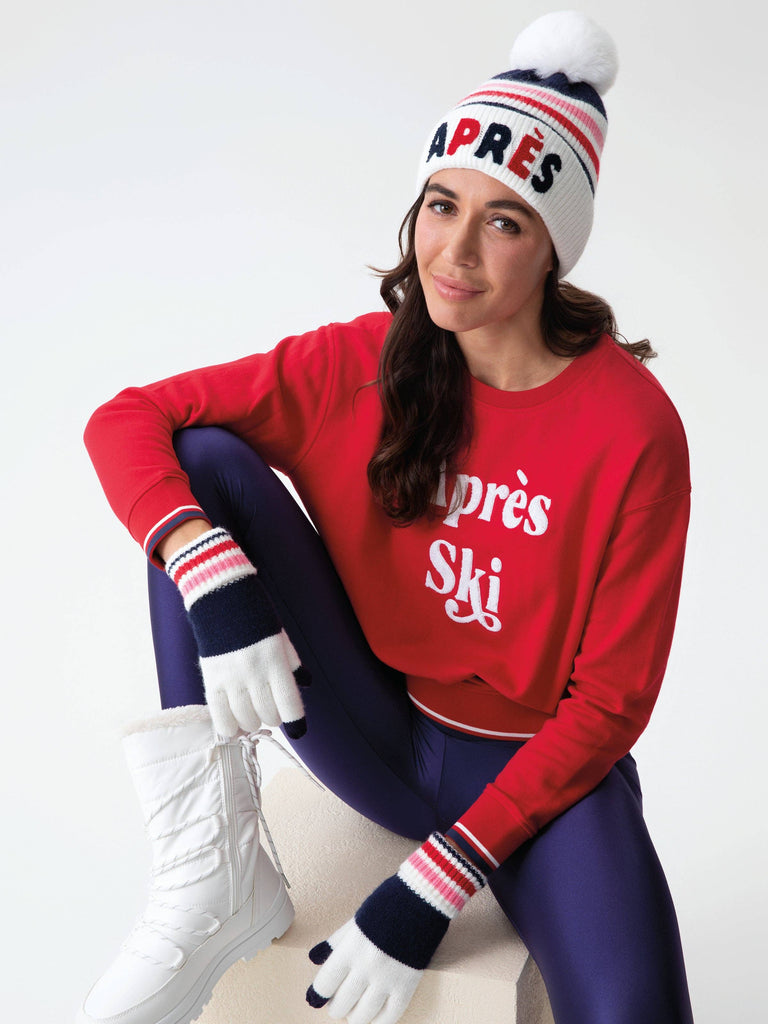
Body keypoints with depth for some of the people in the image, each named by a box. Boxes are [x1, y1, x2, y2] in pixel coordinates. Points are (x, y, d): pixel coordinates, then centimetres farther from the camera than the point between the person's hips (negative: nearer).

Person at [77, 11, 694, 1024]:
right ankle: (218, 880, -17)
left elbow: (611, 700, -14)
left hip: (539, 763, -3)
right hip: (377, 730, 4)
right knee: (207, 462, -17)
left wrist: (433, 886, -18)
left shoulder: (634, 431, -18)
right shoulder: (359, 364, -9)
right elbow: (124, 418, -10)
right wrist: (214, 576, -31)